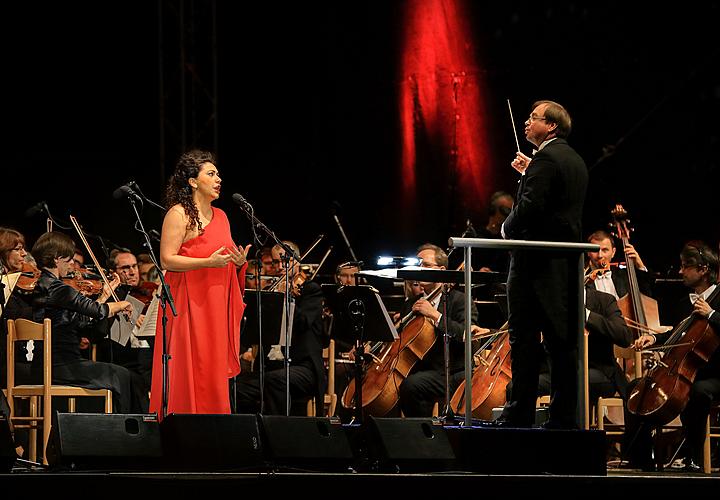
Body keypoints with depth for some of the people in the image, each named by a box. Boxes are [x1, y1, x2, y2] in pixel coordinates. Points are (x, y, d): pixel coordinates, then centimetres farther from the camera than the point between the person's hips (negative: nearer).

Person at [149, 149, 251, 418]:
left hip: (217, 305, 7)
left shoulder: (220, 216, 16)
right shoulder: (178, 214, -7)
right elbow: (167, 260, -14)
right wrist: (208, 262, -22)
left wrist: (239, 263, 2)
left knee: (215, 373, 4)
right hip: (188, 304, -7)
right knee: (189, 374, -8)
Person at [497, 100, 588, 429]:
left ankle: (519, 414, -5)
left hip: (536, 265, -9)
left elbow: (530, 206, -23)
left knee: (524, 340, -5)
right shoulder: (575, 160, 17)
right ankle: (564, 416, 8)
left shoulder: (546, 159, -13)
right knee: (562, 343, 7)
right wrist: (529, 174, 20)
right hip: (566, 265, 9)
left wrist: (507, 229, -6)